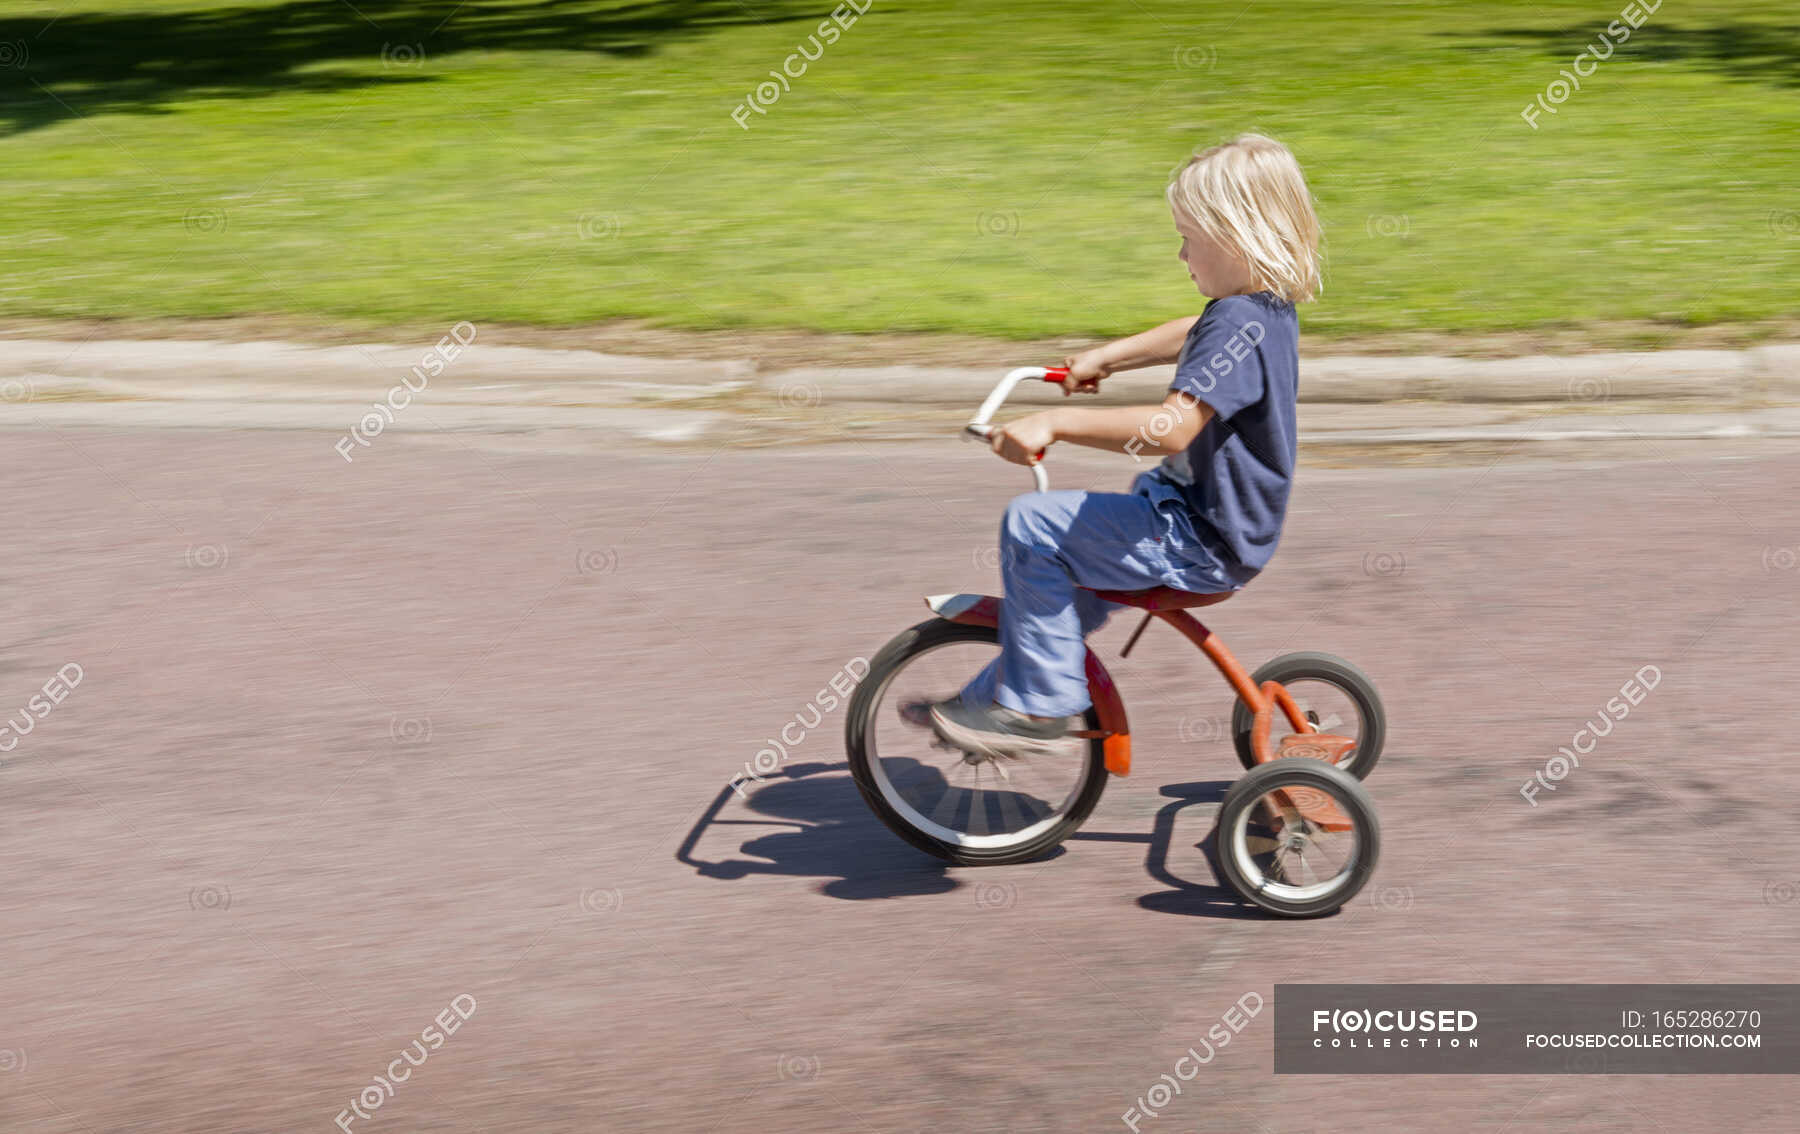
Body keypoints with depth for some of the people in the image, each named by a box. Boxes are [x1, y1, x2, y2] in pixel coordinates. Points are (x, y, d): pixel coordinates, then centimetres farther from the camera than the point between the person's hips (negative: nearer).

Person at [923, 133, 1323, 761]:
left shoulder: (1238, 324, -24)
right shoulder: (1267, 310, 8)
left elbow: (1172, 427, -37)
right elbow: (1190, 337, 31)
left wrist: (1057, 422, -34)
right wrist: (1106, 357, 30)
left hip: (1201, 543, -11)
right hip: (1219, 520, 11)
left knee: (1032, 526, -13)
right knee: (1058, 548, 21)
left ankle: (1040, 707, -5)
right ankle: (992, 700, 32)